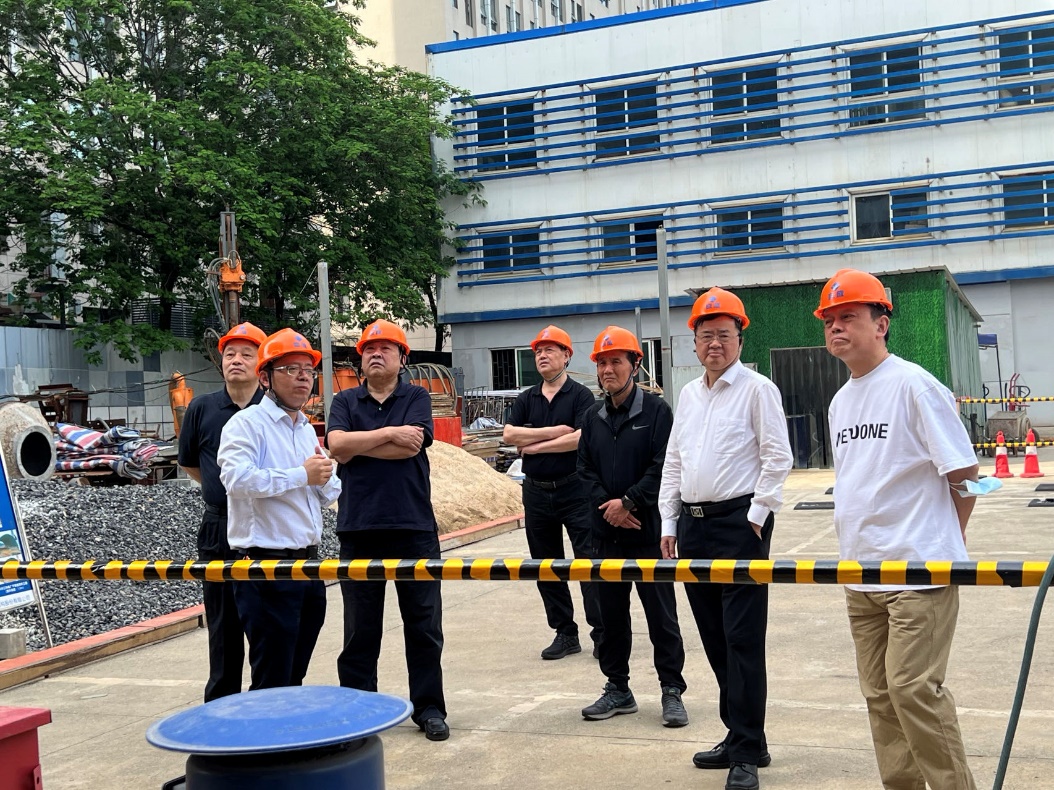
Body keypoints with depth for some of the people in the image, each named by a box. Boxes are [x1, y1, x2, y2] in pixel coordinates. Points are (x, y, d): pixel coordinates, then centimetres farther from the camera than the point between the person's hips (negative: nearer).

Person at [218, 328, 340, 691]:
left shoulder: (307, 429, 17)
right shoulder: (246, 423, -8)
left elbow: (329, 495, 21)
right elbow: (236, 477, -26)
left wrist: (324, 479, -3)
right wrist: (301, 474, -18)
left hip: (309, 564, 8)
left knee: (294, 675, 17)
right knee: (272, 683, -2)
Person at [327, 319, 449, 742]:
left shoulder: (417, 398, 5)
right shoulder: (345, 401, 10)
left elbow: (411, 446, -12)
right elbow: (336, 444, -9)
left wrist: (357, 445, -7)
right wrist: (390, 433, -11)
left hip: (414, 526, -1)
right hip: (358, 528, 1)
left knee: (424, 624, 6)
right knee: (360, 627, 8)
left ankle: (429, 708, 17)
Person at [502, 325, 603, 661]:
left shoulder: (581, 395, -4)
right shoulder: (526, 400, 11)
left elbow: (581, 438, -18)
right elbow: (509, 434, -4)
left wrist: (535, 445, -10)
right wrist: (553, 432, -12)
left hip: (574, 489, -5)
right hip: (536, 491, 6)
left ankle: (602, 633, 2)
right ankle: (565, 633, 20)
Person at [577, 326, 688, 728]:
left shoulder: (656, 410, -5)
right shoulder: (594, 418, 12)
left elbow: (663, 466, -12)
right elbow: (585, 469, 9)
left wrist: (629, 503, -15)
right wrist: (606, 504, -8)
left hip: (647, 529, -5)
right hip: (607, 531, 6)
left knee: (661, 612, 1)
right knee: (611, 611, 12)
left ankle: (672, 690, 10)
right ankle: (617, 688, 23)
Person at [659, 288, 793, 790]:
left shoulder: (757, 389, -5)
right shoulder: (688, 394, 15)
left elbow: (778, 458, -9)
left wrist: (756, 517, -12)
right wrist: (669, 525, 14)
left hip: (739, 522, -7)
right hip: (692, 523, 7)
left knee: (743, 638, -6)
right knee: (714, 637, 12)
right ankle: (738, 734, 24)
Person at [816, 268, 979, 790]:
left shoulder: (913, 385, -10)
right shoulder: (840, 401, 13)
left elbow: (963, 471, -8)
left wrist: (942, 542, 2)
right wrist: (857, 544, 14)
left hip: (918, 571, -8)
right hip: (861, 573, 8)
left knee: (913, 688, -10)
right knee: (879, 693, 11)